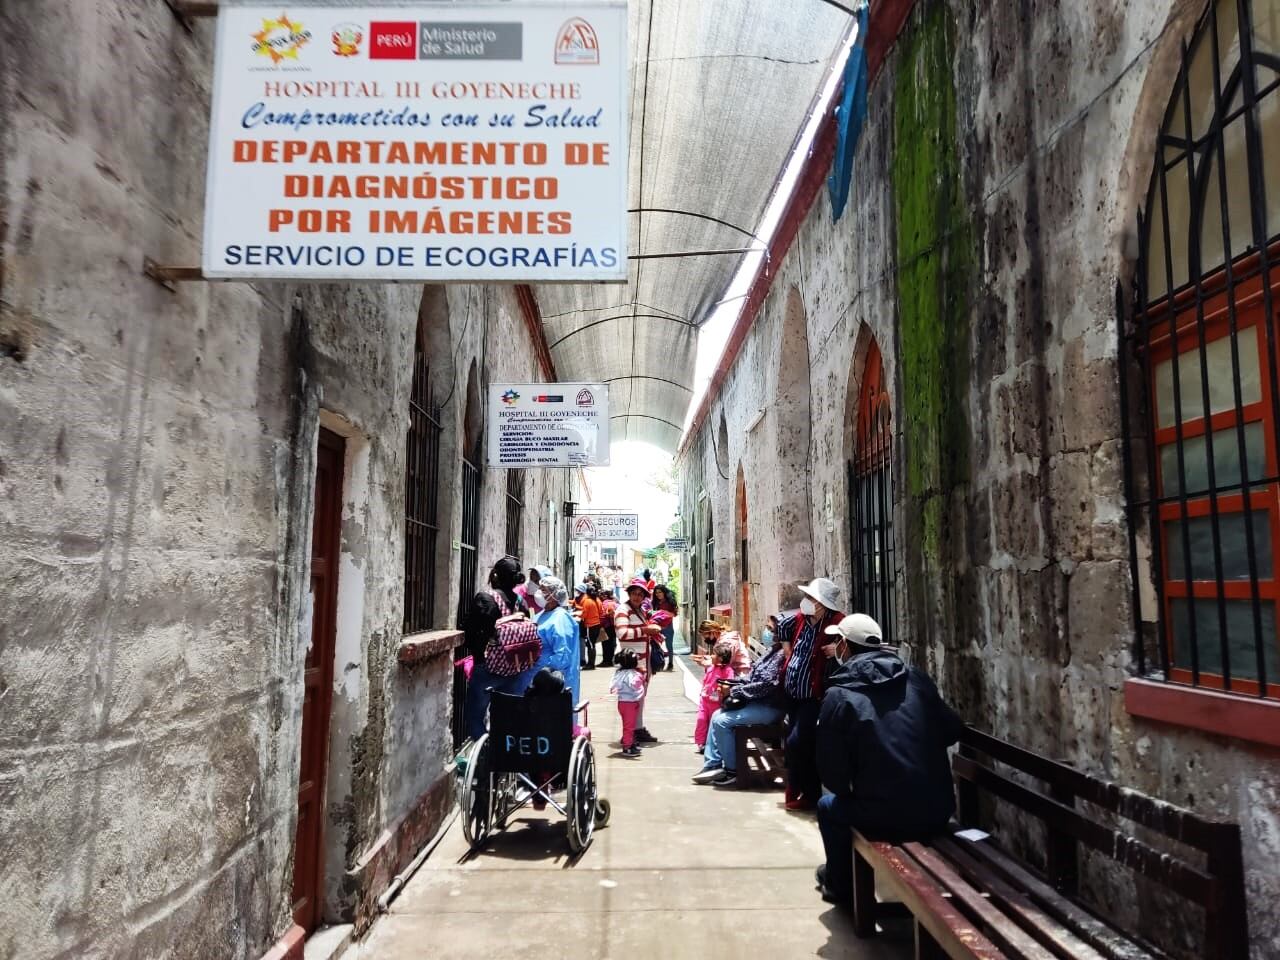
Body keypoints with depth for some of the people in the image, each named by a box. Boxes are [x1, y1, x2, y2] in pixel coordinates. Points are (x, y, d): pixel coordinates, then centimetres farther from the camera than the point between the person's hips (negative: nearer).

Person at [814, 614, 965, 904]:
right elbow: (953, 729, 12)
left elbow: (832, 772, -5)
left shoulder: (839, 695, -8)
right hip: (938, 811, 5)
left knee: (829, 805, 24)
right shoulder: (917, 678, 3)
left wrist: (846, 791, 16)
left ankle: (840, 886, 36)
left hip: (885, 818, -4)